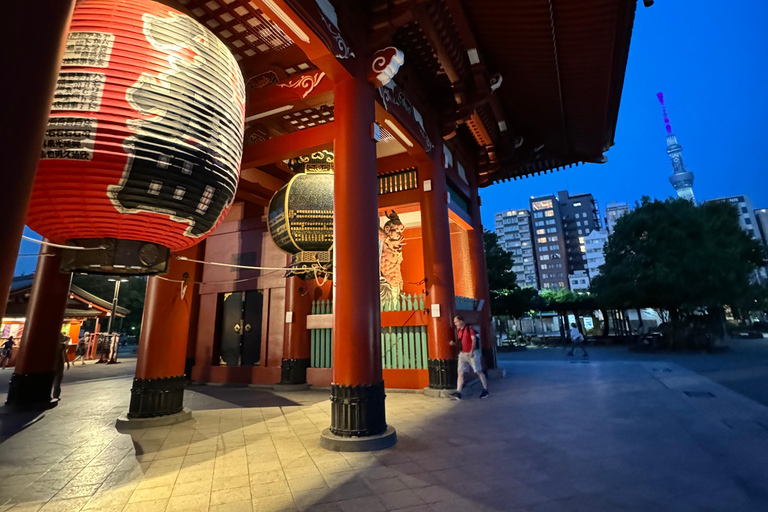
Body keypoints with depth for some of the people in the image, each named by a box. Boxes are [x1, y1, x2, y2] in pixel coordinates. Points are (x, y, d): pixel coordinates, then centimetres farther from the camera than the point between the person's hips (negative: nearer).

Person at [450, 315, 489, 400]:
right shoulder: (458, 330, 12)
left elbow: (474, 340, -15)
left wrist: (471, 351, -22)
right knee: (460, 372, -1)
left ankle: (485, 391, 15)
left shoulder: (469, 328, -9)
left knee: (479, 372, 3)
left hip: (471, 353, -7)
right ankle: (458, 393, -2)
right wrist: (454, 343, 2)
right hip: (462, 354, 7)